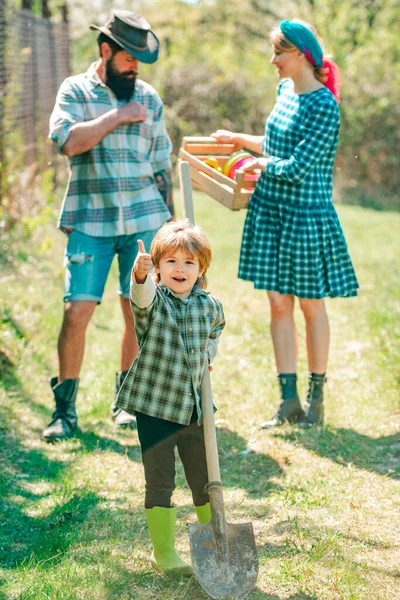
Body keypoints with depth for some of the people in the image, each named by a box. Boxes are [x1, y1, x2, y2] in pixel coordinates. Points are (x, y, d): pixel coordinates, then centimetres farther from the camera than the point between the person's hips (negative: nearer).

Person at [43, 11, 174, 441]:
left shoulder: (148, 98, 12)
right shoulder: (75, 91, 4)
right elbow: (68, 142, -15)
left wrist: (169, 221, 17)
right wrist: (118, 116, -12)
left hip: (144, 220, 3)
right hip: (90, 221, -2)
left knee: (138, 314, 3)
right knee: (77, 312, -8)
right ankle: (64, 409, 4)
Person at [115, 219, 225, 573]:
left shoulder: (209, 305, 2)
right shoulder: (153, 301, -11)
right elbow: (142, 294, -37)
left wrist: (209, 354, 7)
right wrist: (140, 275, -59)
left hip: (194, 409, 4)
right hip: (154, 410, -4)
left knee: (205, 480, 13)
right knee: (160, 483, 4)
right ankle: (163, 552, 18)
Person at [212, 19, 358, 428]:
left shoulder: (323, 106, -17)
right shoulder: (284, 89, 8)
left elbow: (297, 166, -20)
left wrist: (260, 164, -6)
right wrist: (240, 139, 23)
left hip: (306, 214, -7)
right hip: (270, 209, 7)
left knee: (311, 304, 6)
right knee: (278, 303, 6)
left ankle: (316, 397, 20)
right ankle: (289, 401, 11)